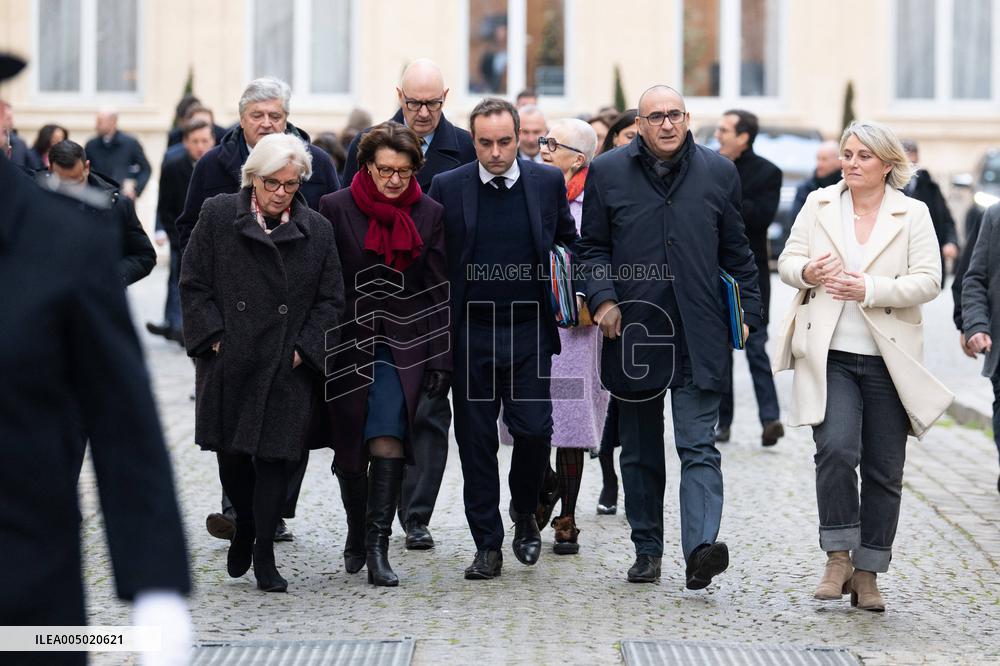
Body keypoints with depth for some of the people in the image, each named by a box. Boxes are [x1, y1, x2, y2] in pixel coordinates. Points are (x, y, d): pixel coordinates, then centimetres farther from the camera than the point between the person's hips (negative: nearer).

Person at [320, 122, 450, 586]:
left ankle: (377, 547, -16)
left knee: (388, 440, -16)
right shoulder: (336, 208, -1)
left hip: (404, 346, 0)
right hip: (349, 344, 0)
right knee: (349, 450, 6)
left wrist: (440, 359, 2)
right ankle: (356, 532, 28)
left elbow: (439, 291, 6)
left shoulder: (429, 213, 4)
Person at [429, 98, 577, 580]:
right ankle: (487, 545, 11)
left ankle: (524, 512, 22)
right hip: (470, 335, 0)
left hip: (529, 332, 0)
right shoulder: (447, 188, -1)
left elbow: (569, 242, 16)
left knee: (534, 429, -6)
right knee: (476, 440, 3)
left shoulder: (548, 182, 2)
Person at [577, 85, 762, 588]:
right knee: (640, 451, 10)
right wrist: (602, 297, -7)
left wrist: (747, 310, 7)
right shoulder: (607, 172, 5)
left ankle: (700, 548, -21)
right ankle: (647, 551, 19)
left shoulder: (718, 172, 6)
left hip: (698, 335, -1)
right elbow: (593, 246, 8)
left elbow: (735, 250, 12)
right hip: (632, 331, 1)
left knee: (698, 446, -11)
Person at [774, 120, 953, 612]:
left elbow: (928, 281, -6)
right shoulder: (819, 204, 7)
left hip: (887, 359, 0)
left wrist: (870, 289, -20)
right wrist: (807, 272, -15)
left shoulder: (913, 215, 2)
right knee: (836, 449, -19)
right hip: (829, 354, 0)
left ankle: (867, 574, 15)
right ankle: (838, 557, -5)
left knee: (884, 471, 4)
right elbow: (787, 262, 9)